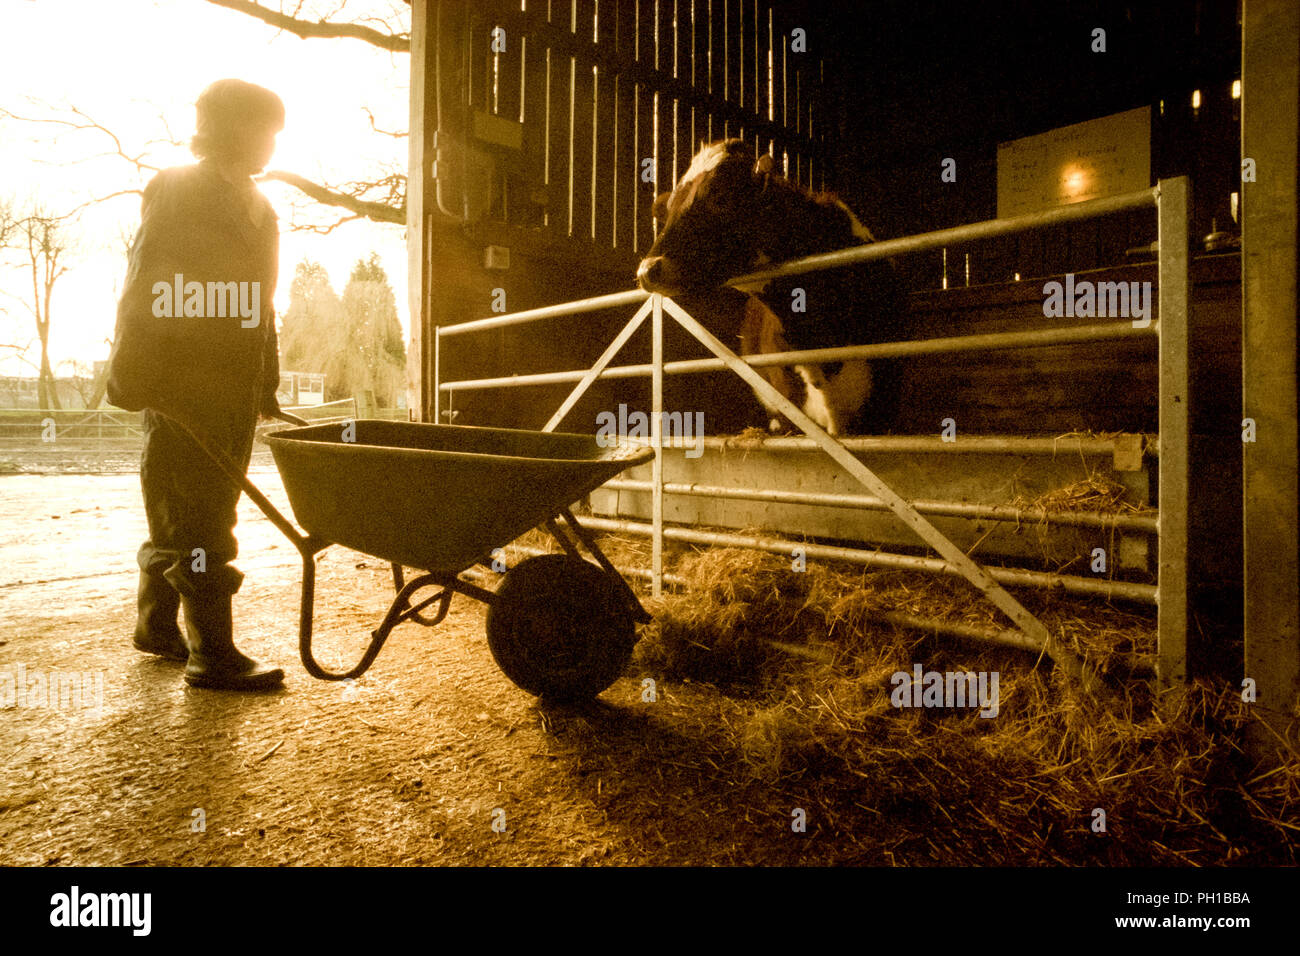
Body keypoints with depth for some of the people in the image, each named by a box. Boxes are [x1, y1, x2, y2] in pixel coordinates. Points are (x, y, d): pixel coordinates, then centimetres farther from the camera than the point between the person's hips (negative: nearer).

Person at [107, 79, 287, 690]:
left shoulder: (257, 209, 19)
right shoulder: (177, 192, -4)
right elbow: (143, 289, -12)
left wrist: (266, 388, 17)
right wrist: (135, 381, -17)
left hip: (235, 387, 8)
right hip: (184, 382, -7)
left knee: (188, 512, 15)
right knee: (199, 520, -4)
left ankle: (156, 627, 30)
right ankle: (212, 654, 3)